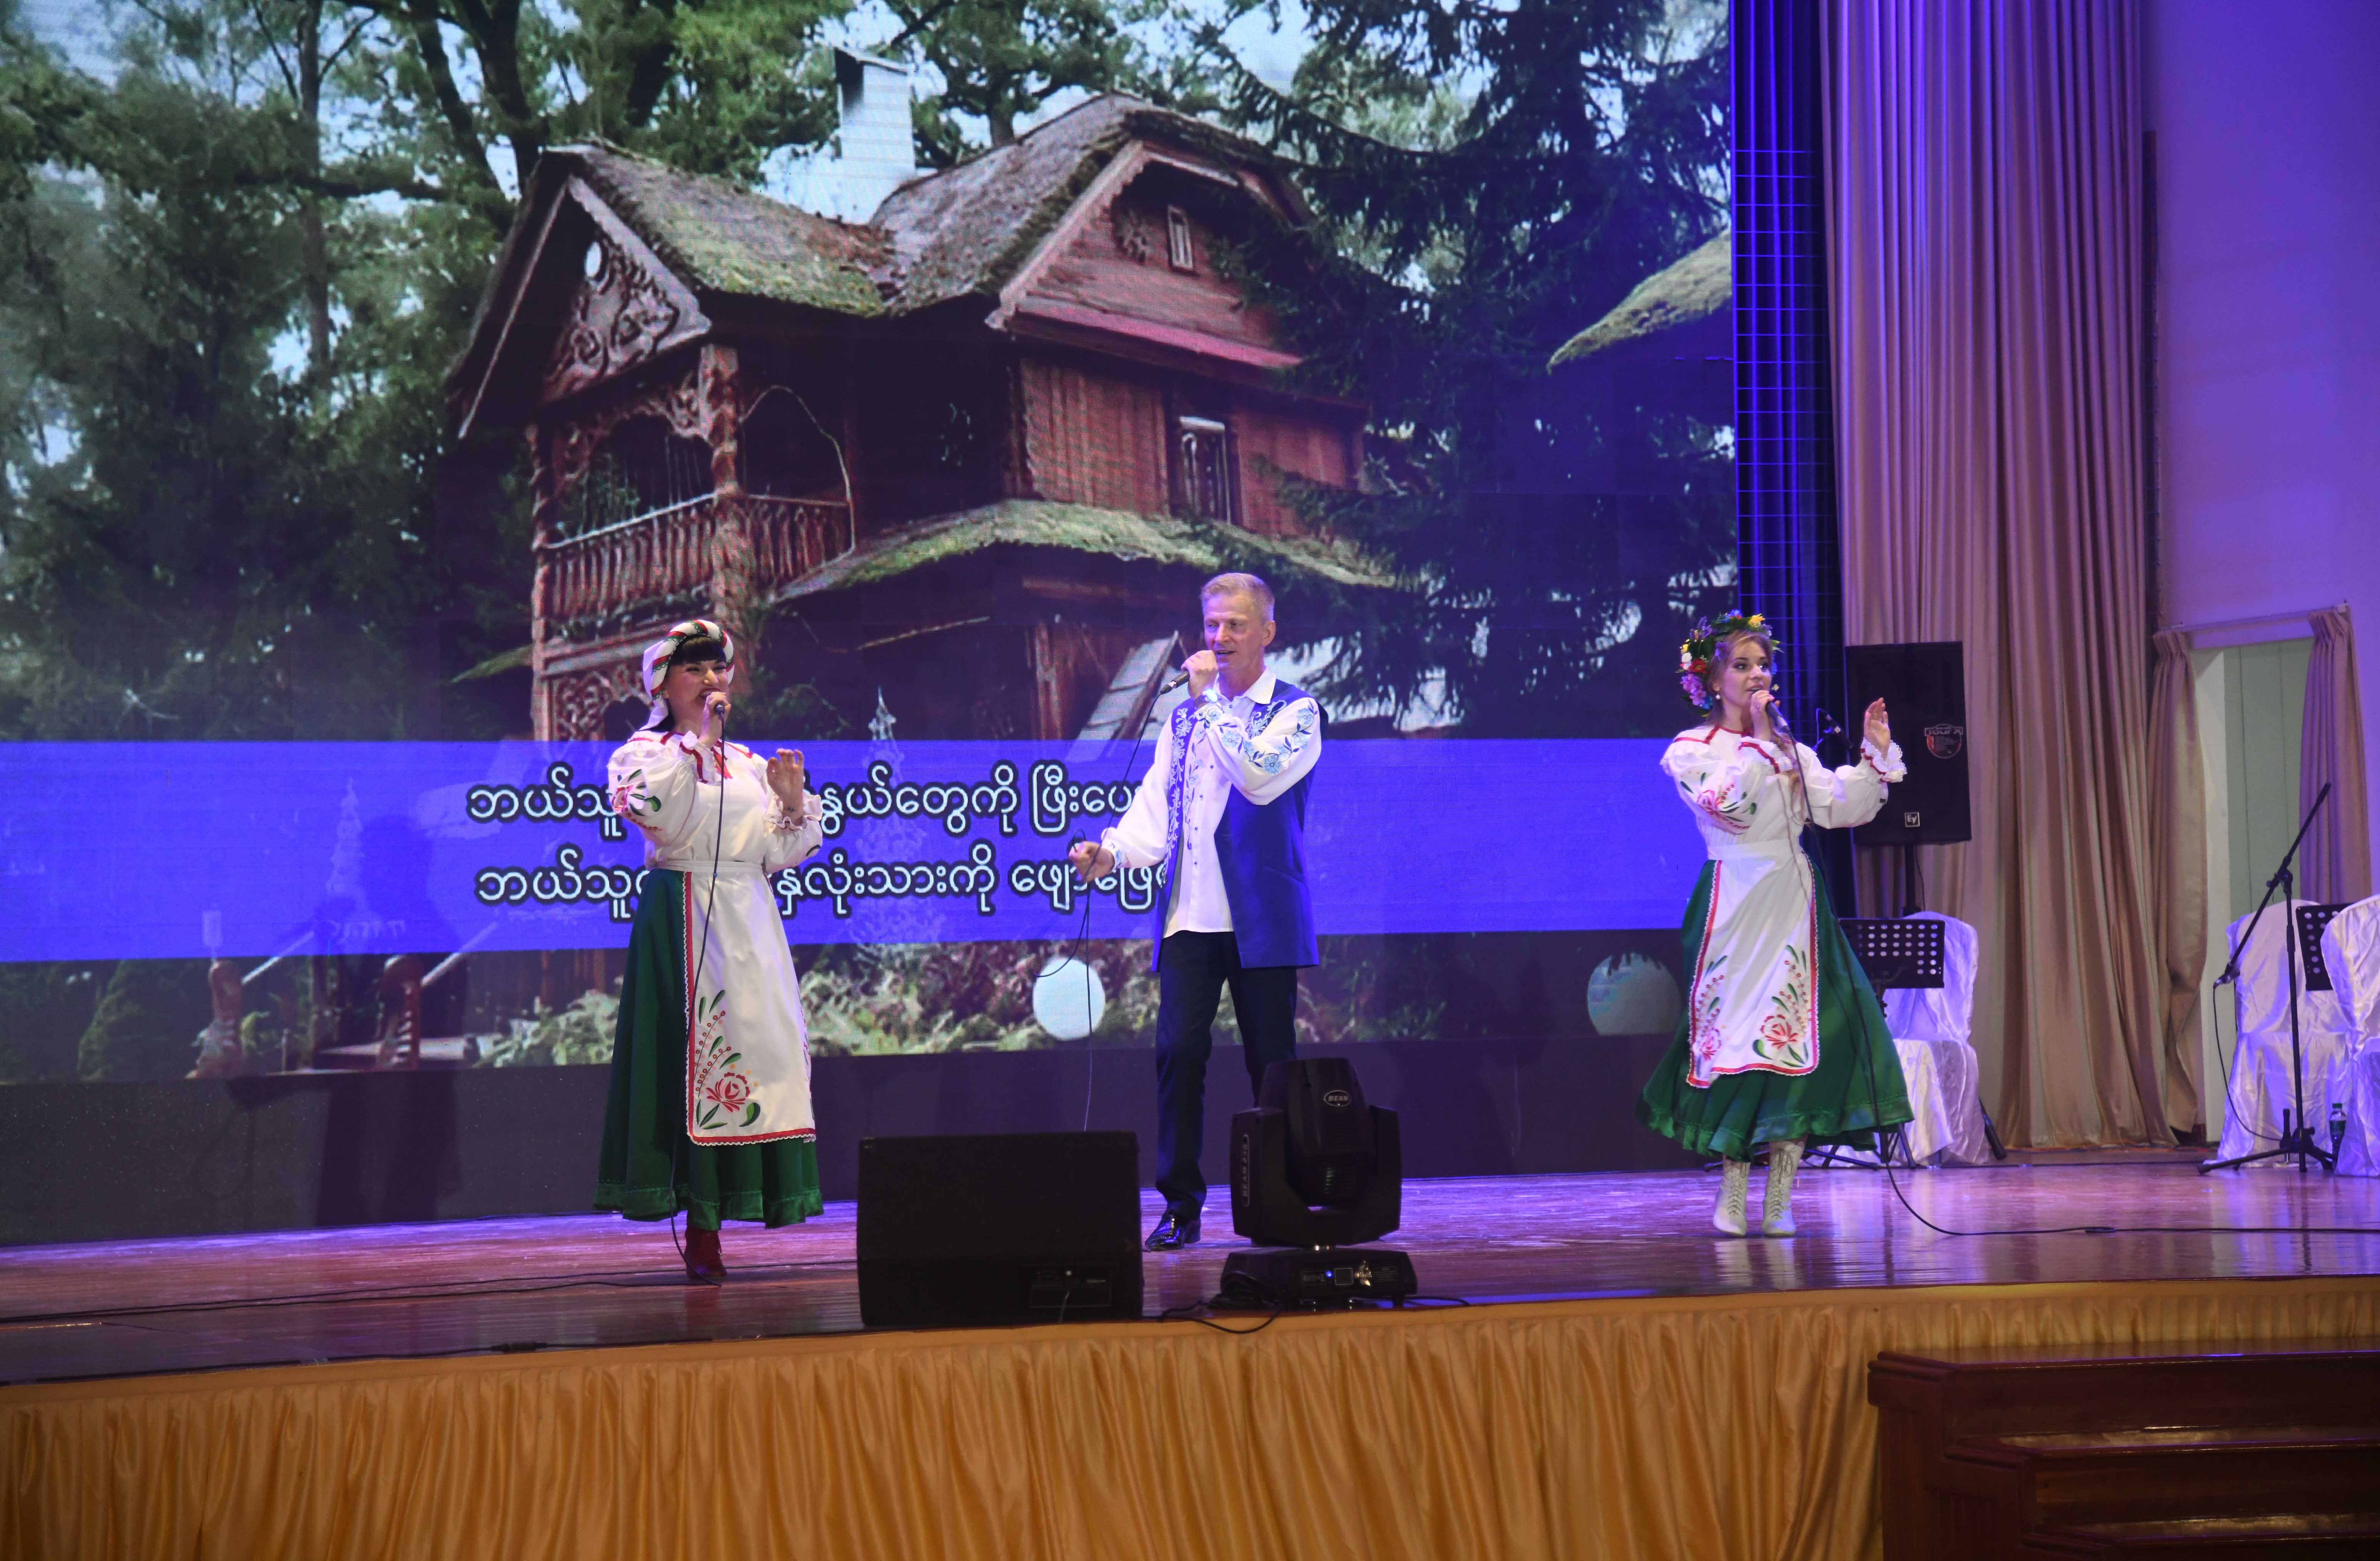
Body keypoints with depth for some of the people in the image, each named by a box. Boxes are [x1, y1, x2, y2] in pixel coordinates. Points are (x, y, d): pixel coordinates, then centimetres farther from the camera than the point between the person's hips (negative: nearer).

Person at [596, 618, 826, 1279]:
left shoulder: (748, 762, 19)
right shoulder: (645, 752, 3)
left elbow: (777, 856, 17)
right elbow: (654, 811, -19)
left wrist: (792, 804, 0)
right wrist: (697, 737, -12)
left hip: (750, 921, 6)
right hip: (683, 919, -6)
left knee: (762, 1044, -1)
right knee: (695, 1050, -11)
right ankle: (702, 1232, -10)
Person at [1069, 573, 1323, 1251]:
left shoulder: (1295, 710, 2)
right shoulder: (1186, 716, 18)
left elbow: (1260, 778, -17)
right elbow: (1155, 803, 13)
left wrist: (1211, 700, -12)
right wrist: (1111, 852, -6)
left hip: (1261, 917, -4)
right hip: (1190, 915, 4)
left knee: (1270, 1060, 1)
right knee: (1178, 1051, -5)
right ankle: (1181, 1204, 3)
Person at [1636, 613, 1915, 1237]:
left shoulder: (1792, 749, 16)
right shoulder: (1691, 750, 2)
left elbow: (1840, 808, 7)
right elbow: (1730, 806, -15)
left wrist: (1875, 754, -4)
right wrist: (1759, 740, -11)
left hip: (1795, 902, 4)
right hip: (1737, 901, -4)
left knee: (1798, 1035, -3)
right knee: (1736, 1037, -4)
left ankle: (1779, 1199, 0)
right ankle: (1734, 1192, 8)